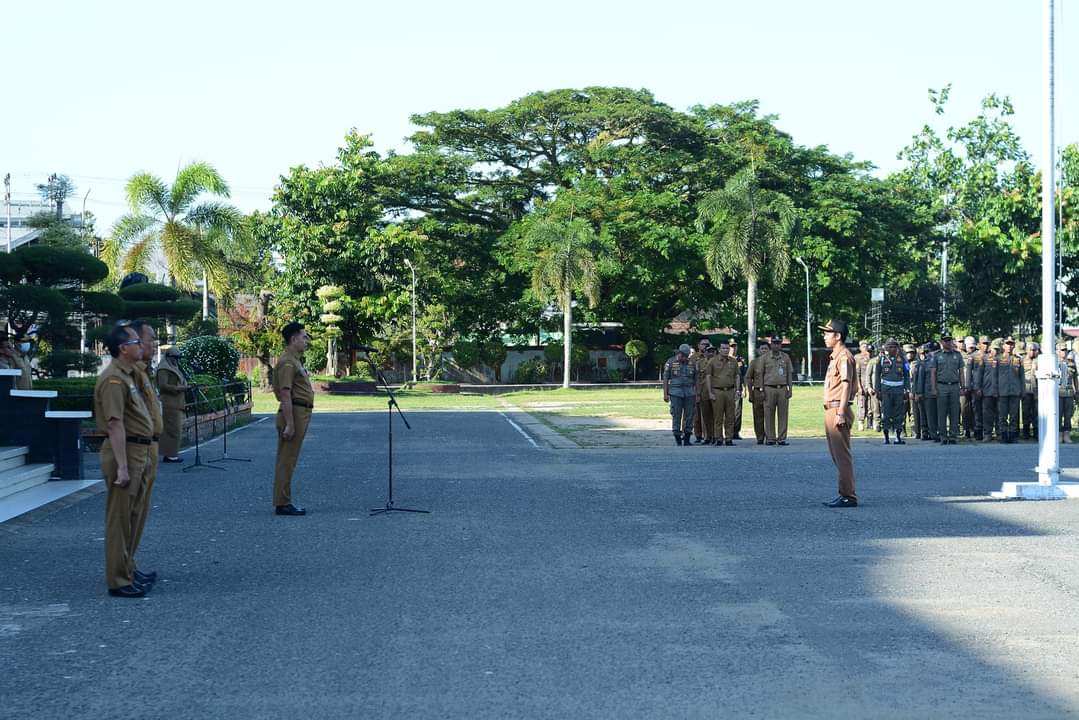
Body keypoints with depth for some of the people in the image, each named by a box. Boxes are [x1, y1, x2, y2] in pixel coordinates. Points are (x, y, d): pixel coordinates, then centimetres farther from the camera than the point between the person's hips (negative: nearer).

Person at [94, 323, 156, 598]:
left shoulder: (129, 375, 16)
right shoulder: (114, 379, -16)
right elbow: (115, 424, -22)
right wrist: (122, 466, -25)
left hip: (139, 451, 10)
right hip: (124, 452, -10)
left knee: (131, 516, 18)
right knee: (119, 518, -5)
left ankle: (127, 569, 29)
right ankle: (118, 581, -2)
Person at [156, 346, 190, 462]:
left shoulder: (174, 368, 22)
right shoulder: (164, 369, -7)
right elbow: (163, 386, -18)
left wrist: (186, 387, 11)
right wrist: (181, 388, -19)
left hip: (177, 404, 10)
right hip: (170, 404, -10)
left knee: (177, 429, 8)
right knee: (173, 429, -10)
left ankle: (170, 454, 11)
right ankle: (170, 455, -7)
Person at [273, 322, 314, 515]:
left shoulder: (296, 360, 18)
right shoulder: (287, 362, -15)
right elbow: (285, 394, -21)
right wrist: (289, 424, -25)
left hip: (300, 414, 11)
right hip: (293, 413, -11)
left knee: (288, 460, 12)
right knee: (286, 460, -7)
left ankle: (284, 502, 16)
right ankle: (282, 504, -5)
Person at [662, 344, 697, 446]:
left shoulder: (692, 364, 10)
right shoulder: (670, 363, 2)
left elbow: (695, 380, 13)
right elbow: (665, 379, 3)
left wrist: (697, 394, 9)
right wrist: (665, 394, -3)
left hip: (690, 393, 3)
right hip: (675, 393, -2)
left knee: (689, 416, 0)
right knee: (676, 416, -3)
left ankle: (686, 440, 8)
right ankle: (678, 440, 4)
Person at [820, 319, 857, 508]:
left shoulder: (844, 356, -12)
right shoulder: (835, 356, 19)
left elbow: (846, 385, -19)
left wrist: (840, 413, -24)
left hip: (838, 410, -11)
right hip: (831, 410, 11)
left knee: (842, 455, -9)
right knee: (836, 455, 13)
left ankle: (848, 496, -6)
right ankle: (844, 494, 18)